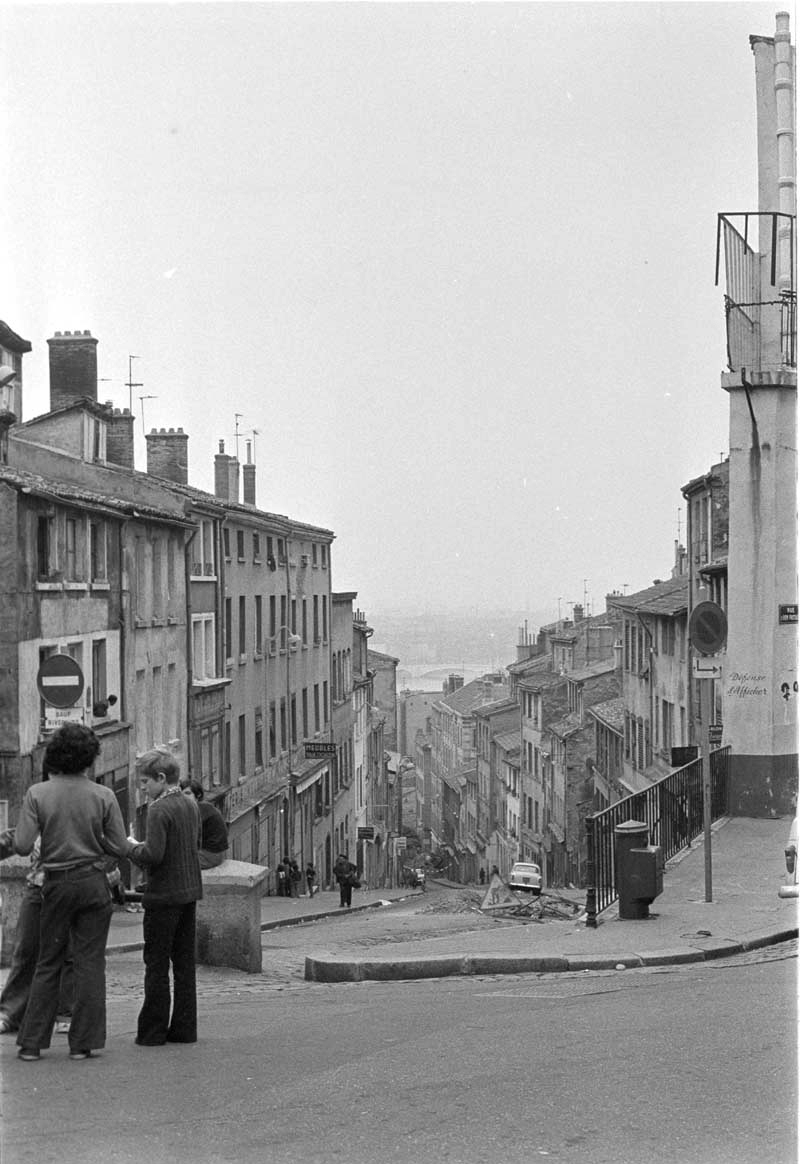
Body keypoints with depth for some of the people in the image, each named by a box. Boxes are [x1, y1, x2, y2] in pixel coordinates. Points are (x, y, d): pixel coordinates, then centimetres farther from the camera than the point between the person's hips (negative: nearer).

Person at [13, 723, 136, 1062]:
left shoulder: (37, 794, -5)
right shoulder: (103, 796, -6)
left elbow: (22, 846, -11)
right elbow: (120, 848, -5)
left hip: (56, 883, 1)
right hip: (94, 882, -1)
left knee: (48, 964, 11)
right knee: (90, 962, 4)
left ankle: (32, 1042, 11)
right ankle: (83, 1042, 4)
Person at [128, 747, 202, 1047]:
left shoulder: (159, 809, -16)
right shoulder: (191, 804, 9)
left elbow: (153, 855, -24)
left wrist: (132, 848, -5)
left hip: (164, 895, -8)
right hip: (190, 892, 8)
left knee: (156, 965, 0)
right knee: (184, 962, 12)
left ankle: (153, 1031, 5)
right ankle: (184, 1028, 15)